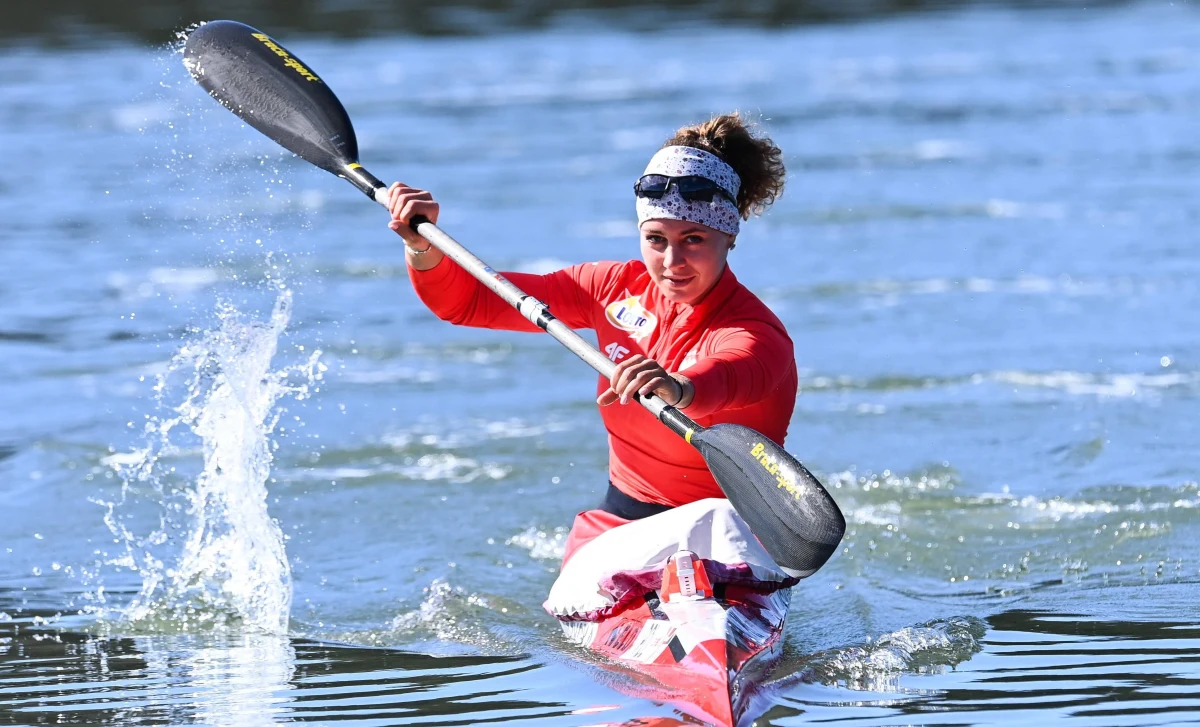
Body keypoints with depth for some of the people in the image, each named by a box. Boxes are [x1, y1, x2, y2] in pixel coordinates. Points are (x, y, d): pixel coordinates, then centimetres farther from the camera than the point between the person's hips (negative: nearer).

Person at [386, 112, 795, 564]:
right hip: (613, 526, 5)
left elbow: (729, 379, -44)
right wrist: (423, 248, -14)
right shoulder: (619, 289, 2)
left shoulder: (757, 337, -17)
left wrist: (678, 390, -66)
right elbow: (472, 303, 6)